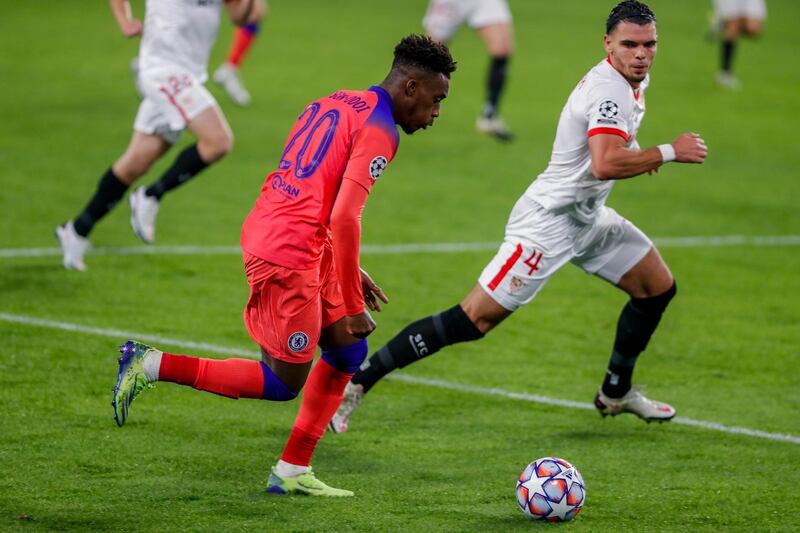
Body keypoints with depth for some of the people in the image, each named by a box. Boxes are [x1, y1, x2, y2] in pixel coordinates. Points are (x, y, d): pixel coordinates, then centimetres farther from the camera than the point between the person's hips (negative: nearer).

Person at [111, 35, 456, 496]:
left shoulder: (333, 104, 18)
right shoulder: (379, 129, -11)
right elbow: (344, 219, -19)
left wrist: (348, 271, 27)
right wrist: (352, 305, -13)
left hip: (263, 231, 10)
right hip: (289, 255, -10)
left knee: (350, 350, 14)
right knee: (284, 384, 2)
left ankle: (293, 471, 16)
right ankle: (153, 365, 1)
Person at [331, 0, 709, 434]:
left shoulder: (634, 81, 7)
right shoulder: (610, 90, -24)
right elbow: (604, 164, -40)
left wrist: (632, 149, 12)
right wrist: (669, 152, -29)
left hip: (586, 217, 10)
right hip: (548, 220, -10)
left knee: (658, 288, 15)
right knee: (474, 319, -14)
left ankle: (616, 392, 33)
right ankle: (355, 383, -11)